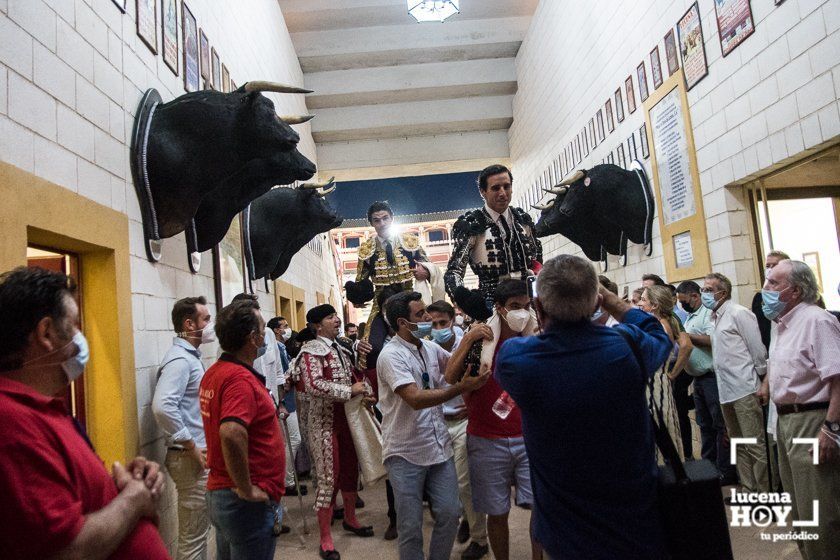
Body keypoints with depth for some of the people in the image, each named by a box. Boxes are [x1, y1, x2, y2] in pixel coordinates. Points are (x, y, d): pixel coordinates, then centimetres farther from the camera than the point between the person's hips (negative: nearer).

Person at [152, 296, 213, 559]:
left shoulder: (191, 355, 12)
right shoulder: (180, 359, -18)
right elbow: (162, 406, -31)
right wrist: (191, 447, -22)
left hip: (199, 455, 9)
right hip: (191, 458, -9)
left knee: (197, 531, 20)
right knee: (193, 537, 2)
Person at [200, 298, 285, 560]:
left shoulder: (214, 372, 6)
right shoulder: (240, 378, -23)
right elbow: (232, 434, -37)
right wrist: (247, 490, -27)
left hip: (219, 493, 9)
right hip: (248, 504, -9)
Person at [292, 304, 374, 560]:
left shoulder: (340, 349, 12)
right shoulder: (311, 351, -12)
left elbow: (353, 377, 21)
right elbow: (314, 386, -25)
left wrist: (366, 392, 1)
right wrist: (350, 391, -21)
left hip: (347, 418, 7)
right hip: (324, 422, -7)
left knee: (350, 470, 17)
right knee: (329, 477, -2)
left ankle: (350, 519, 38)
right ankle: (325, 539, 12)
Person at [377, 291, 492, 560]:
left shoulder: (430, 347, 6)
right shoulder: (391, 355, -17)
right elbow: (416, 399, -26)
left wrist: (469, 340, 3)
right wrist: (462, 387, -29)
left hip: (439, 447, 6)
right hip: (406, 454, -6)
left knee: (450, 513, 12)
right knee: (411, 527, 6)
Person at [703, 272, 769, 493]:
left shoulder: (738, 313, -10)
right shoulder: (716, 317, 16)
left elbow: (758, 350, -10)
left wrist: (761, 379, -3)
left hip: (744, 390, -9)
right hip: (725, 391, 9)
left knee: (755, 446, -3)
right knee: (739, 445, 15)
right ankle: (748, 488, 25)